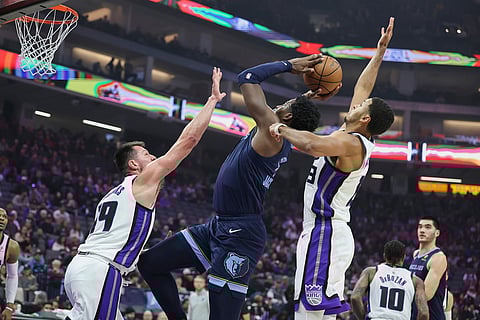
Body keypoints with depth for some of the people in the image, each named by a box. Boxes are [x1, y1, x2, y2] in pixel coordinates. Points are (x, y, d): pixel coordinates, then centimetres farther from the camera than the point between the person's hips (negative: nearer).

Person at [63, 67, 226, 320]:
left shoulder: (112, 195, 28)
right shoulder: (144, 180, 4)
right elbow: (189, 138, 3)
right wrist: (213, 99, 10)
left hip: (81, 264, 9)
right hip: (100, 269, -9)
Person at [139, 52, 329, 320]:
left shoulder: (272, 130, -15)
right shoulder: (283, 144, 10)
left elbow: (248, 78, -10)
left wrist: (289, 65, -2)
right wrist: (313, 98, 15)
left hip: (240, 237, -10)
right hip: (219, 227, 10)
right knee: (150, 263, 10)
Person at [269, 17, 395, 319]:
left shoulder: (350, 143, -14)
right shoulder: (357, 140, 14)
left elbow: (312, 144, -36)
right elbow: (362, 88, 26)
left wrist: (282, 128, -18)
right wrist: (381, 51, 30)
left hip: (325, 236, -10)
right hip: (328, 233, 10)